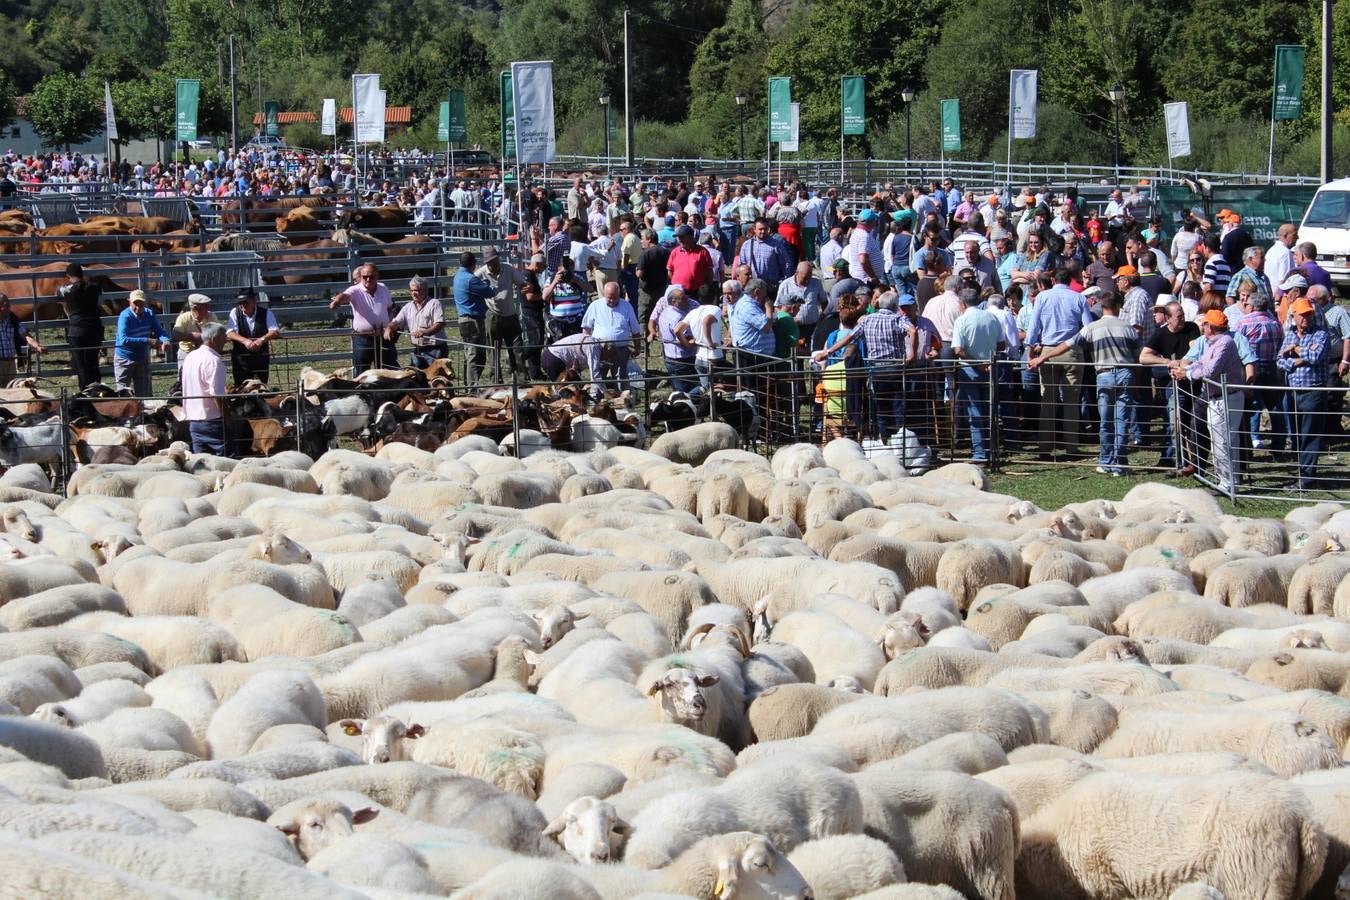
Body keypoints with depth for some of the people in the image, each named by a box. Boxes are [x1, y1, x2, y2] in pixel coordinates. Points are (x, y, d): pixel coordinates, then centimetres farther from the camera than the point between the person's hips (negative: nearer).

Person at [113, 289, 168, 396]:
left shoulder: (149, 314, -4)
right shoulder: (125, 316, -22)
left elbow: (159, 331, -5)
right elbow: (123, 340, -34)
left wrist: (165, 340, -31)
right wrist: (147, 341, -41)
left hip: (142, 358, 5)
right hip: (125, 359, -5)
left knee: (143, 393, 10)